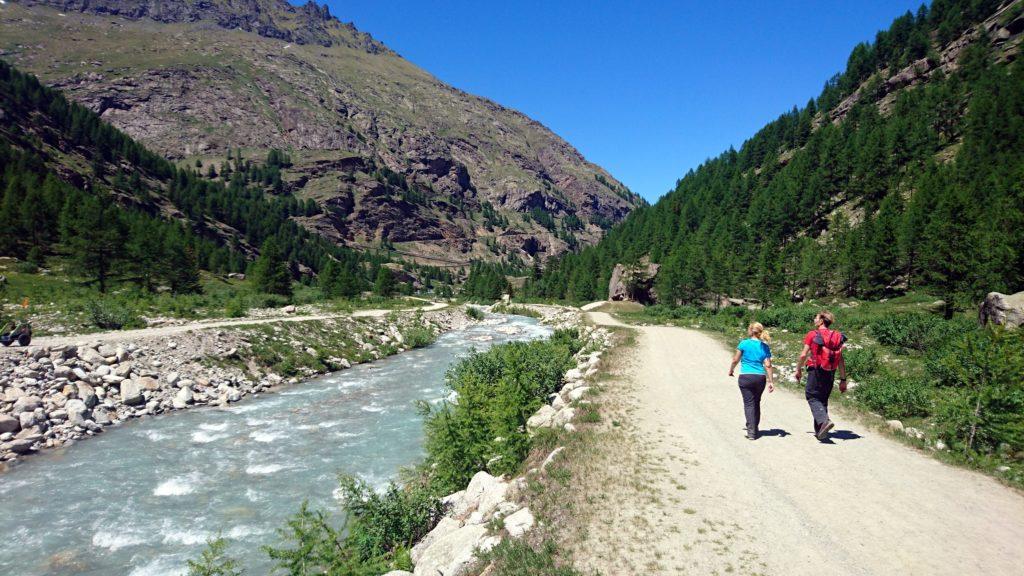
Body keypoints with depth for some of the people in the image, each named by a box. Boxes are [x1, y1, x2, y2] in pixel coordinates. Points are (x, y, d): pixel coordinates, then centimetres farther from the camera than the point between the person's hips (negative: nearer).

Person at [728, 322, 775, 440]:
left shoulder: (744, 343, -4)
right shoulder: (765, 346, 5)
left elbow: (735, 360, 1)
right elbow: (768, 365, 0)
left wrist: (731, 370, 19)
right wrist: (770, 382, 3)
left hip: (746, 377, -4)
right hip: (760, 378, 4)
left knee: (749, 403, -2)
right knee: (756, 403, 18)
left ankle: (751, 431, -10)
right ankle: (755, 428, 28)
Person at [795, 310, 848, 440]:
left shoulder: (812, 335, -8)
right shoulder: (837, 336, 4)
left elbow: (803, 354, -9)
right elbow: (841, 360, 3)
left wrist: (798, 369, 7)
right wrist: (843, 379, 7)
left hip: (816, 371, -5)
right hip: (830, 373, 5)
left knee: (812, 397, 4)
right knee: (823, 399, 15)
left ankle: (824, 420, -21)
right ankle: (820, 430, 19)